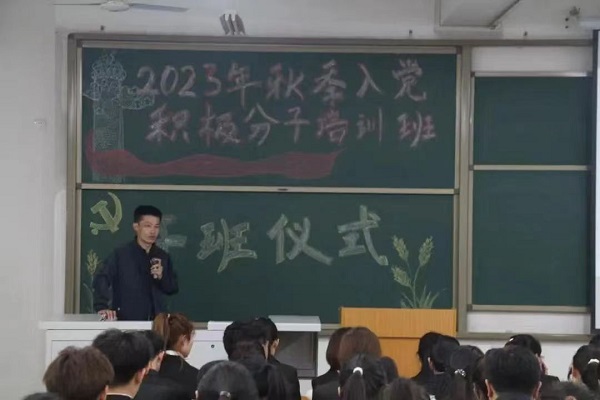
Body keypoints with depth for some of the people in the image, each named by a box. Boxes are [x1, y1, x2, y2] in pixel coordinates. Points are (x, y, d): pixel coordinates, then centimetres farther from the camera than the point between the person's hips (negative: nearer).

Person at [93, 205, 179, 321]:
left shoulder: (163, 257, 9)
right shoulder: (121, 254, -4)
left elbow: (173, 288, 13)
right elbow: (101, 279, -10)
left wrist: (162, 277, -8)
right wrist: (102, 307, -23)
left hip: (156, 320, 4)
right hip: (126, 321, -4)